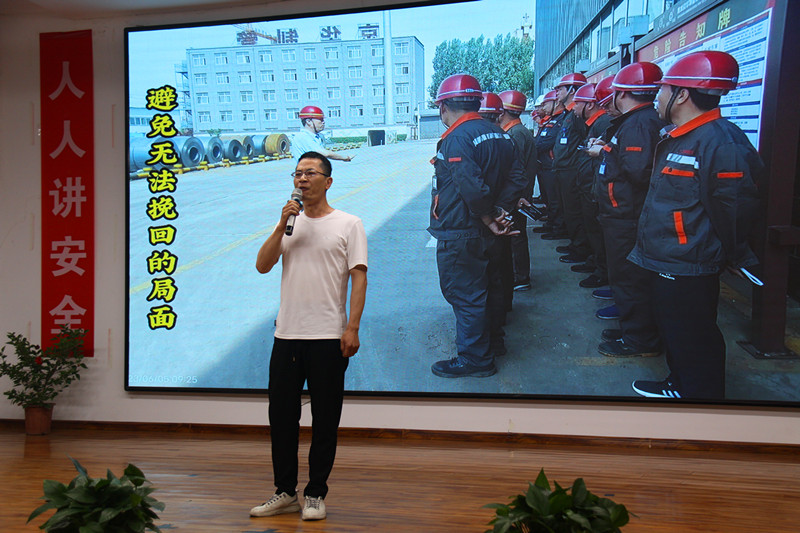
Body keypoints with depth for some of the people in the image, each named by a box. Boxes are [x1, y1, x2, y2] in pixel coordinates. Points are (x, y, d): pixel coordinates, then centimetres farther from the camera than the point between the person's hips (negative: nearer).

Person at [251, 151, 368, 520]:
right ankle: (285, 492, 22)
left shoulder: (348, 224, 1)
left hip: (328, 338, -4)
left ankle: (315, 495, 16)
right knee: (281, 415, 9)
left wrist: (352, 328, -15)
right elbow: (262, 266, 5)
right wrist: (282, 226, -5)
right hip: (286, 336, 4)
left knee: (325, 420, 4)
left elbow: (359, 278, -5)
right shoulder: (289, 224, 15)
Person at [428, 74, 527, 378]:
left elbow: (473, 188, -31)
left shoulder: (456, 139, -21)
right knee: (480, 290, 22)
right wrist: (500, 211, 0)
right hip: (482, 235, 9)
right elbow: (516, 178, 6)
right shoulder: (499, 135, 7)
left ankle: (473, 359, 13)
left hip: (458, 236, -9)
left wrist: (489, 219, -17)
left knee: (464, 295, 2)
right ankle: (488, 341, 36)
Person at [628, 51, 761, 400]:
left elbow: (736, 210, -19)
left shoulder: (722, 143, -22)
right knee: (672, 331, 23)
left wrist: (730, 256, -6)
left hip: (689, 271, -10)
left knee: (694, 343, 0)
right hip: (663, 262, 10)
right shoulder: (677, 139, 12)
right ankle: (679, 385, 40)